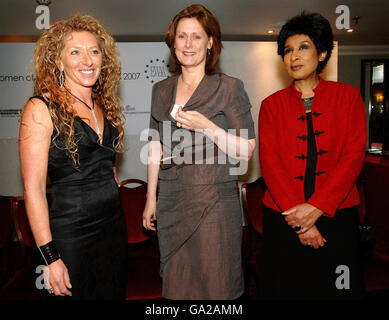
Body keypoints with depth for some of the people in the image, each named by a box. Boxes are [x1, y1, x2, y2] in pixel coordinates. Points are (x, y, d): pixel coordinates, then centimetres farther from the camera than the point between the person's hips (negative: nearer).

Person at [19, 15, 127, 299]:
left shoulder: (104, 106, 6)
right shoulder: (41, 108, -12)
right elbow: (33, 189, -15)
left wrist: (116, 216, 12)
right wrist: (50, 257, -16)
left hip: (114, 227, 6)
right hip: (69, 233, -6)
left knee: (115, 292, 18)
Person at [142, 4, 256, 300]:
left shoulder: (229, 87, -4)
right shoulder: (162, 90, 10)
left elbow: (247, 150, -6)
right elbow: (156, 147, 14)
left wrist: (206, 126, -19)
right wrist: (151, 198, 14)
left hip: (214, 202, -4)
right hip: (171, 203, 5)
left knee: (214, 285, 5)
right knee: (175, 284, 14)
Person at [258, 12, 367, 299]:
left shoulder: (348, 96, 4)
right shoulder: (272, 105, 4)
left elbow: (354, 155, -6)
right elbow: (269, 162, -5)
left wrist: (316, 207, -17)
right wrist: (298, 217, -15)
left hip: (337, 215, 0)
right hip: (284, 219, 0)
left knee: (337, 290, 12)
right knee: (286, 288, 12)